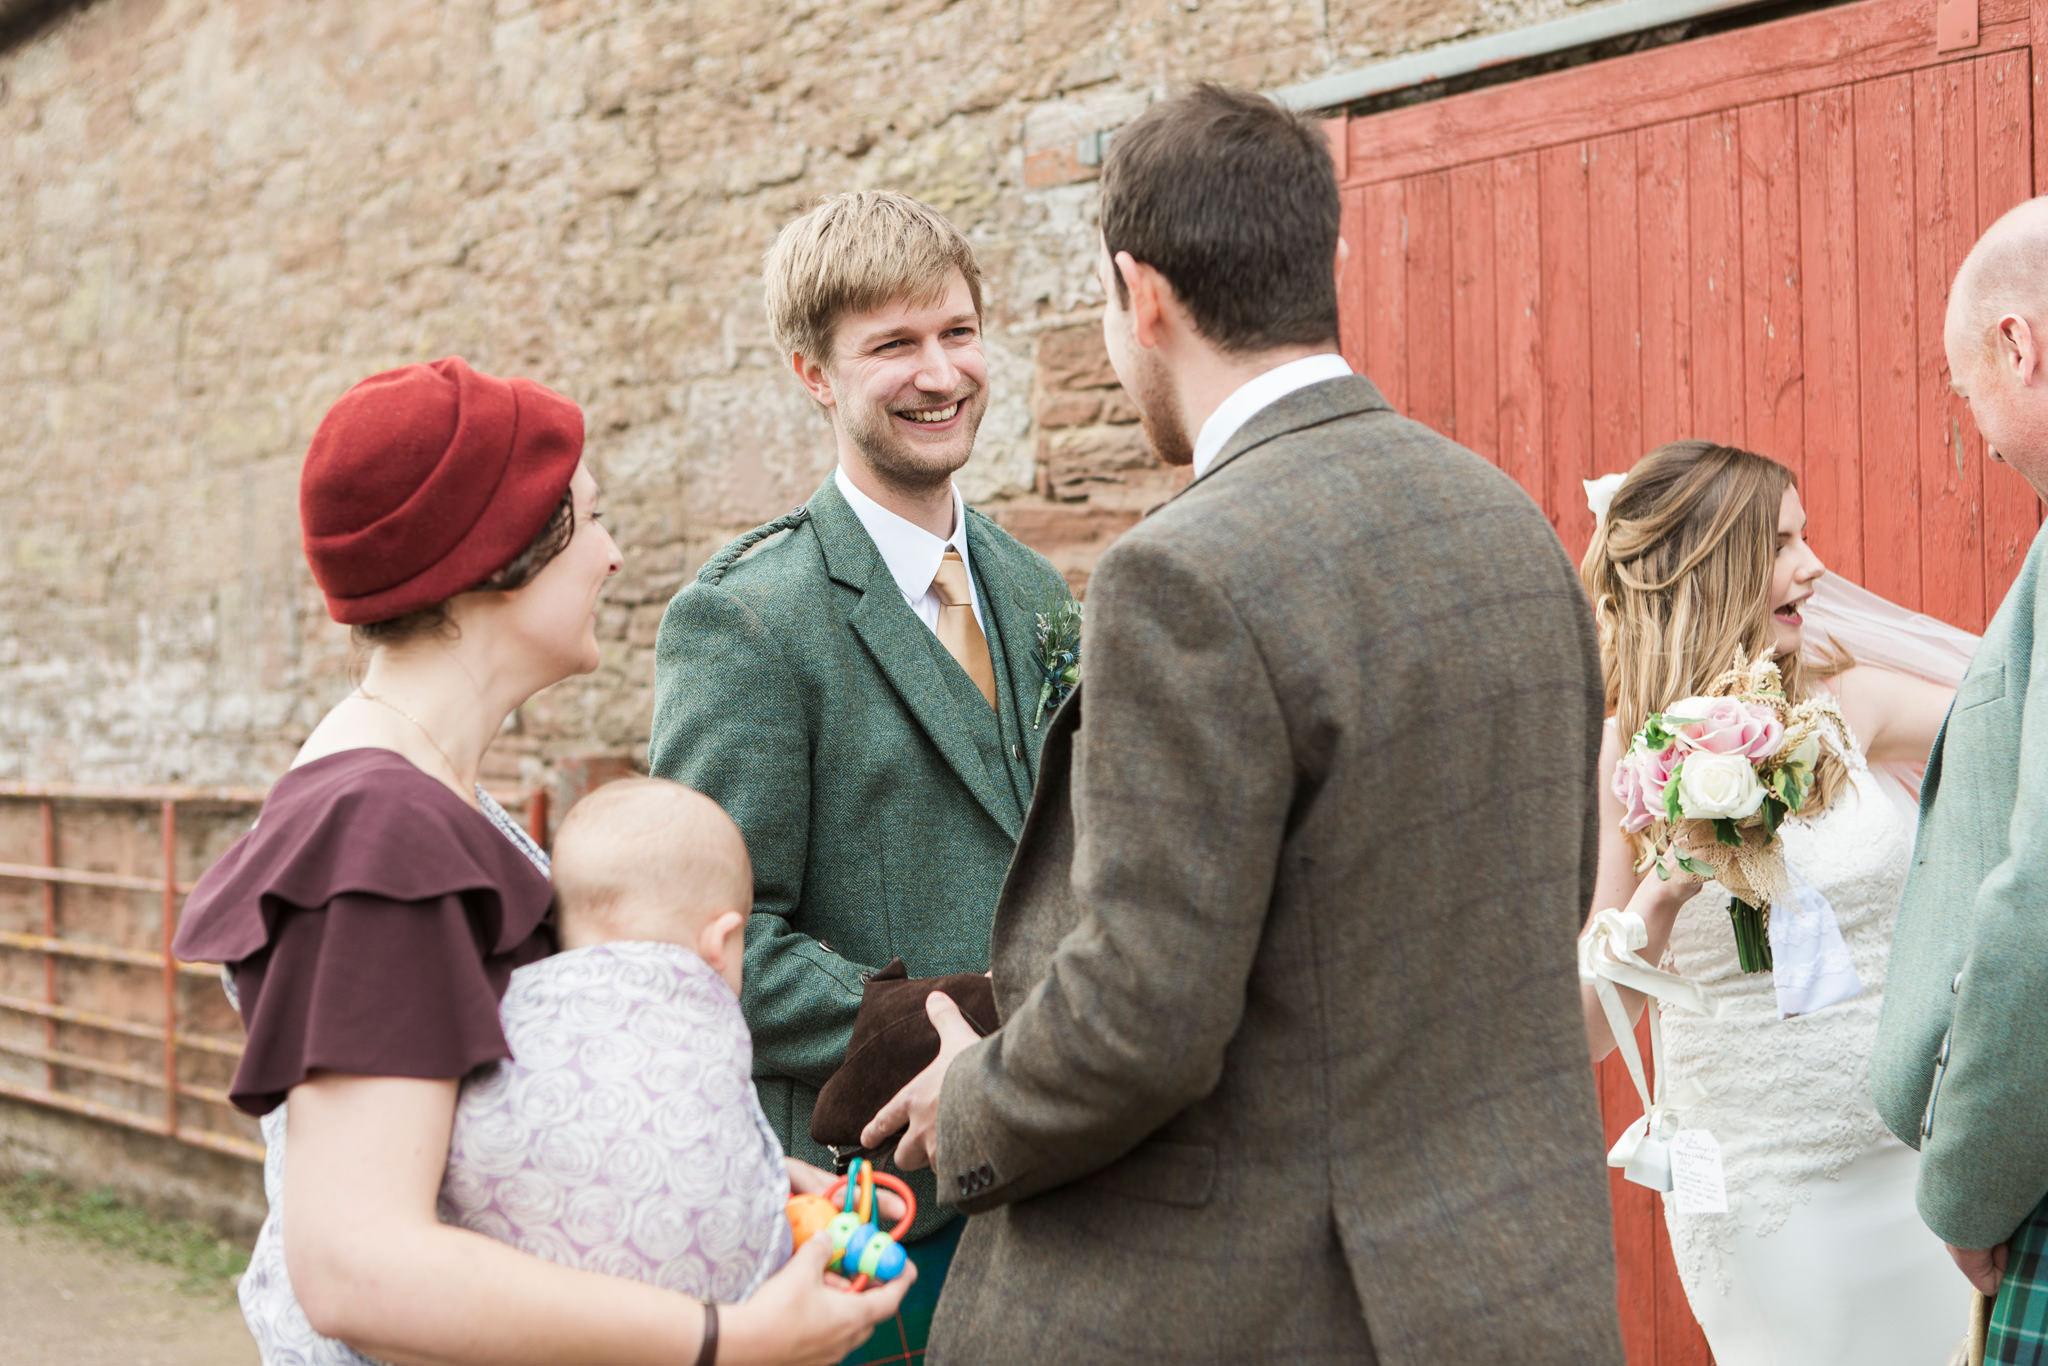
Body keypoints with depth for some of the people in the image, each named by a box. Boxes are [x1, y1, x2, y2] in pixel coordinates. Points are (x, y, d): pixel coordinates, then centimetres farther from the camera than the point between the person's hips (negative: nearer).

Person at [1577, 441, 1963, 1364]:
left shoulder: (1843, 707, -1)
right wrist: (1666, 893, -26)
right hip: (1764, 1184, -4)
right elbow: (1586, 1031, -13)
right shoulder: (1619, 759, -11)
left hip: (1910, 1154, 4)